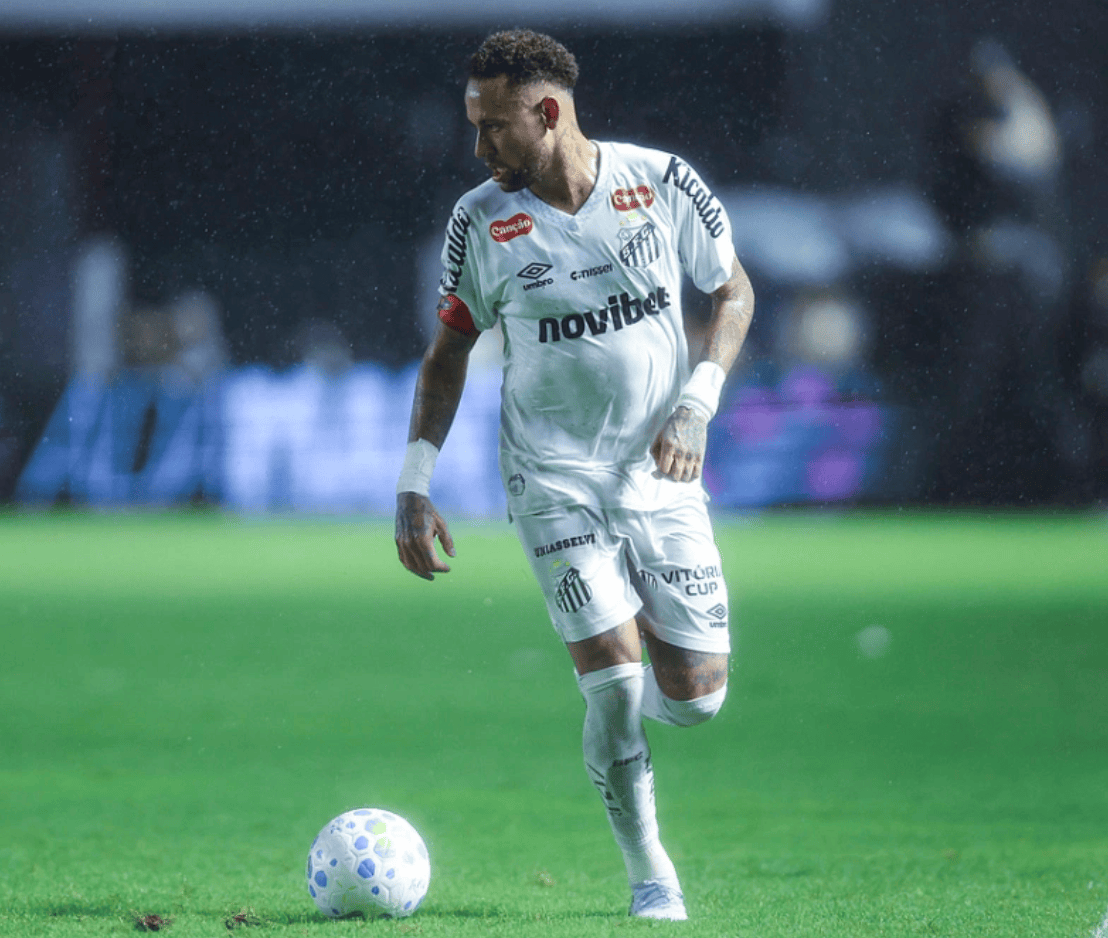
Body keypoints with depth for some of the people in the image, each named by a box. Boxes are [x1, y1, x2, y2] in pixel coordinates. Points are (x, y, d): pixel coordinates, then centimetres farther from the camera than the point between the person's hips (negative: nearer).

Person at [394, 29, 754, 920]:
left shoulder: (661, 182, -7)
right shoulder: (482, 221, -7)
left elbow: (734, 291, 4)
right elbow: (449, 351, 4)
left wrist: (695, 407, -10)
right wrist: (415, 488, -2)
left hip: (662, 474, 2)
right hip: (554, 478, -1)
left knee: (696, 694, 0)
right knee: (615, 686, -13)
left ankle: (614, 699, 35)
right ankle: (651, 877, 4)